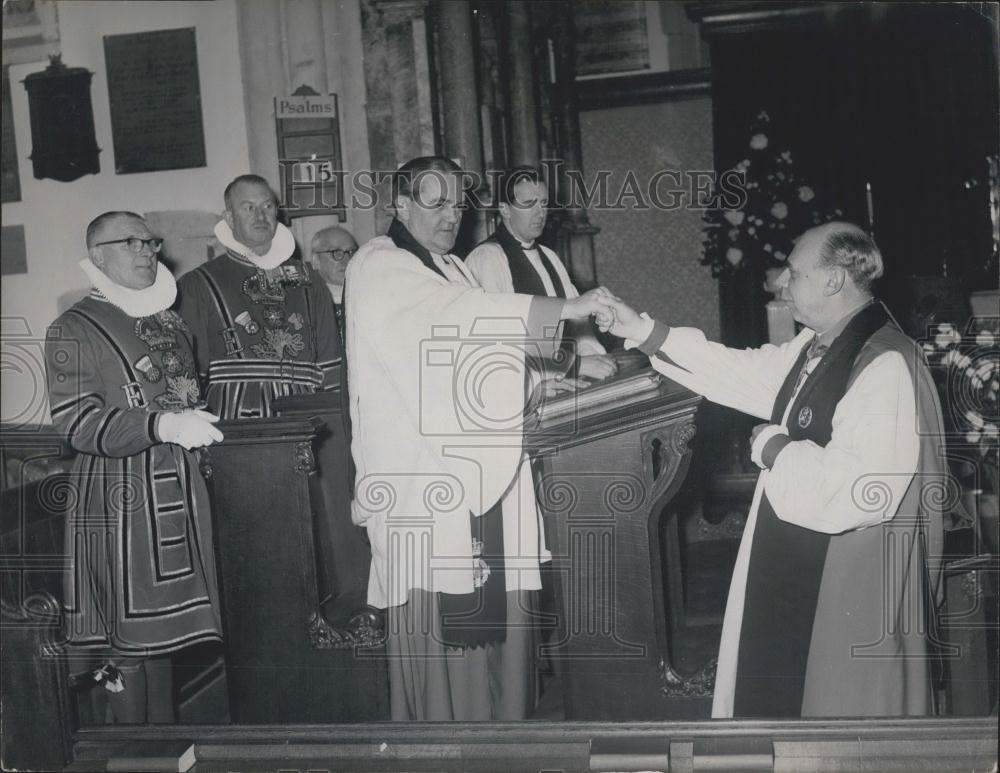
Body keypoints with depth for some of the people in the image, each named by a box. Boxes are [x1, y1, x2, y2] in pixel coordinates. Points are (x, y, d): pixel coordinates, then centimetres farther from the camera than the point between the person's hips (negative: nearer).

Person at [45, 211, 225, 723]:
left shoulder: (170, 322, 16)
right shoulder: (74, 330, -5)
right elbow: (75, 421, -16)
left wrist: (202, 426, 12)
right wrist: (162, 426, -25)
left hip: (179, 495, 7)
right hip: (120, 499, -6)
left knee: (166, 624, 12)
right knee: (128, 638, -2)